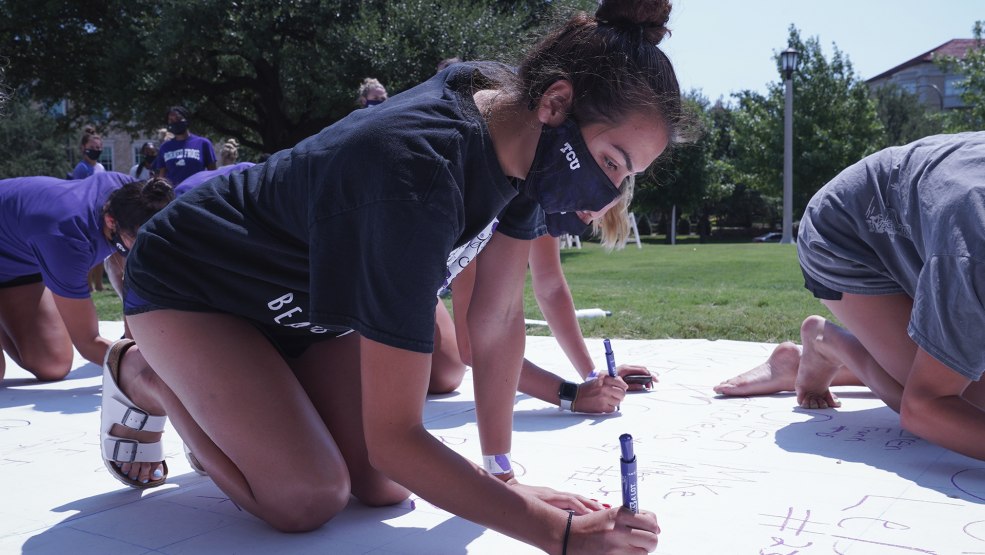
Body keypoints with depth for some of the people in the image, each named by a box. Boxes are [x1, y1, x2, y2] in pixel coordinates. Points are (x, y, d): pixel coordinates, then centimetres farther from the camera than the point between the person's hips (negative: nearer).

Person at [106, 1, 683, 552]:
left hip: (306, 296, 7)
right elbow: (392, 437, -37)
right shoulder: (420, 179, -41)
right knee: (310, 499, -18)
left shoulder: (511, 103, -15)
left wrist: (499, 473, -6)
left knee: (385, 488, -5)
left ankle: (226, 407, 22)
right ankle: (145, 376, 7)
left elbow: (499, 318, -8)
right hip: (187, 284, -6)